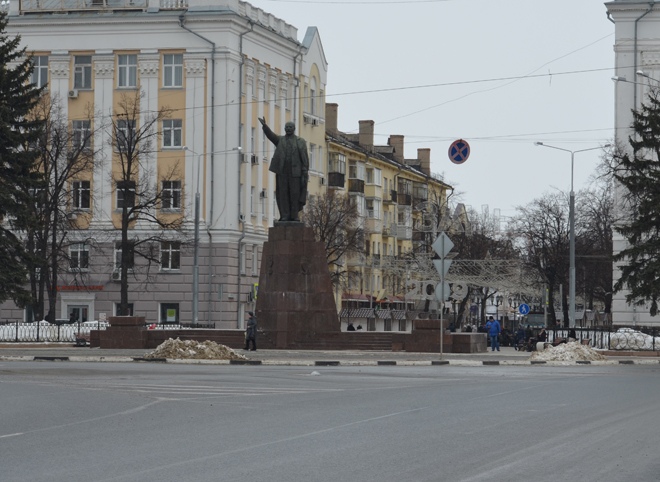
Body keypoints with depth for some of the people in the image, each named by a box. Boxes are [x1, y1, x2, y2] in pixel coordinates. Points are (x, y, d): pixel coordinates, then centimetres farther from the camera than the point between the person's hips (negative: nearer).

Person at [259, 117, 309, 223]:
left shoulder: (301, 142, 8)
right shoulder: (279, 140, 12)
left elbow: (305, 158, 2)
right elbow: (270, 134, -7)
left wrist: (305, 173, -7)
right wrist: (264, 125, -26)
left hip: (295, 172, -1)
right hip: (282, 171, 1)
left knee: (295, 194, -3)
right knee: (283, 194, -2)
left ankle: (294, 216, 3)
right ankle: (284, 216, 0)